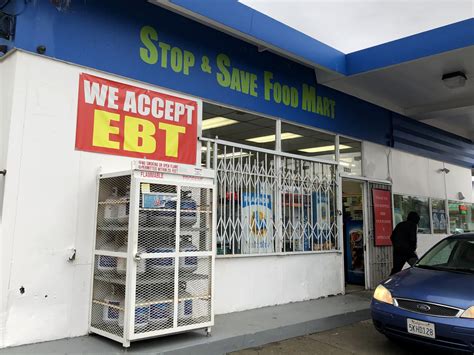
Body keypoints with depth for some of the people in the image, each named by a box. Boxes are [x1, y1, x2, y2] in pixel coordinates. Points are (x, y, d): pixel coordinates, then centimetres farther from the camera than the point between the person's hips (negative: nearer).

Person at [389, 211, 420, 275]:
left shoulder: (400, 225, 18)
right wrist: (413, 248, 0)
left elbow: (392, 237, 16)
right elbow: (412, 238, -13)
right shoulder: (413, 225, -2)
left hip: (397, 250, 6)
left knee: (396, 269, 7)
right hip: (407, 250, -6)